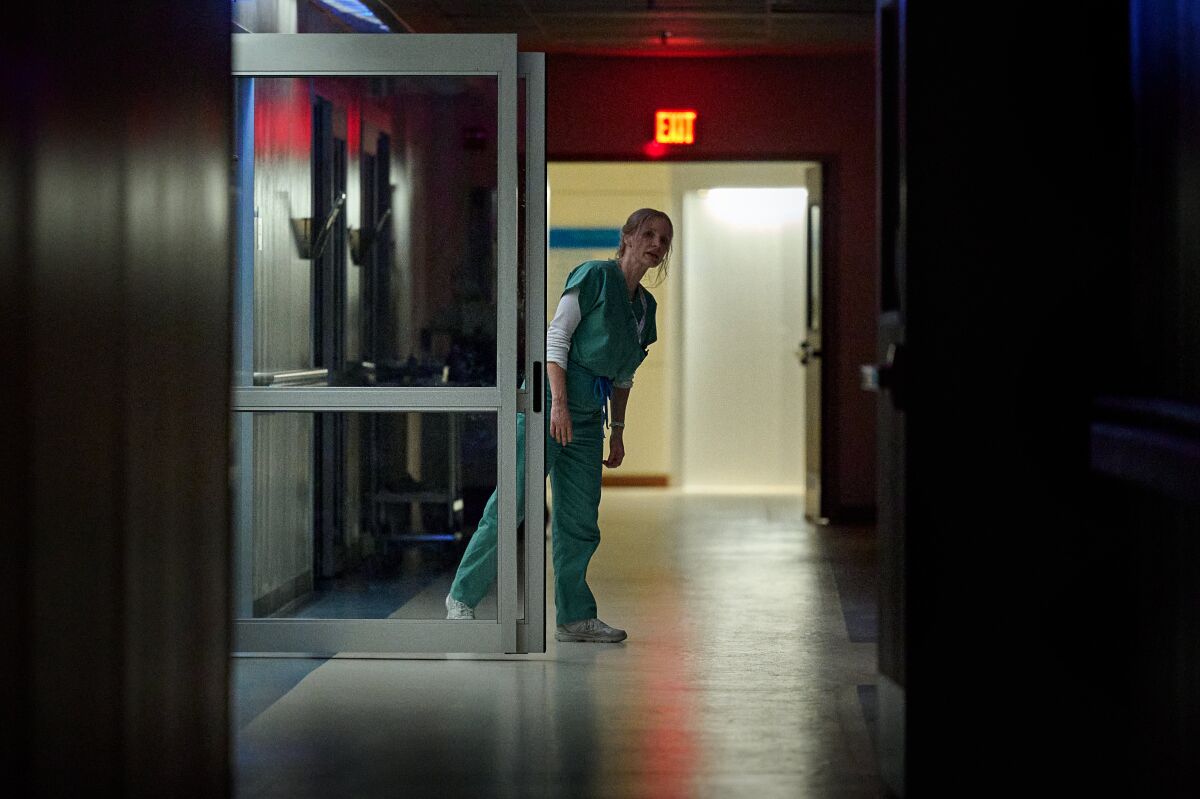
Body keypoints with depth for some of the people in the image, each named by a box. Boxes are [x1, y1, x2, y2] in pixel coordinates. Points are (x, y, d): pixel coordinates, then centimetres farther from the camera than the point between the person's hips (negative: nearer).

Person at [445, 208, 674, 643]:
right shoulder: (596, 276, -5)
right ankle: (463, 596, -2)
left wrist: (618, 430, 18)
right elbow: (556, 337, -10)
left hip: (588, 417, 7)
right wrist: (559, 402, -17)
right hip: (550, 397, -7)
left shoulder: (644, 305, 16)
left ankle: (575, 616, 13)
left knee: (580, 518, 7)